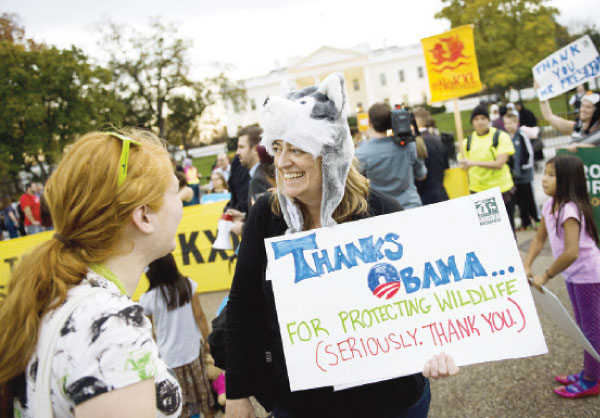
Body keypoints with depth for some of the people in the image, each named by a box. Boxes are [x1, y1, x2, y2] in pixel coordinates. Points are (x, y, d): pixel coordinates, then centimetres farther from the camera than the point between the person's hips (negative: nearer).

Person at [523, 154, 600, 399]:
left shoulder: (570, 209, -28)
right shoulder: (550, 205, -1)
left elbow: (571, 253, -34)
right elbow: (540, 238, 7)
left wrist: (545, 276, -24)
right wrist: (527, 266, -5)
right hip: (573, 275, 9)